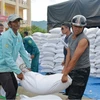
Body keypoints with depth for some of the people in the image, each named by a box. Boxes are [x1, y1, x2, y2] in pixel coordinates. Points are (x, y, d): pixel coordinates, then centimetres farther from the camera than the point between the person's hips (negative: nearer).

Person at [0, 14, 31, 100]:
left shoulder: (18, 36, 5)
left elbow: (23, 51, 11)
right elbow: (7, 57, -24)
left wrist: (29, 66, 13)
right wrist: (18, 72, -20)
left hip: (8, 67, 9)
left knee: (15, 87, 21)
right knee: (11, 91, -10)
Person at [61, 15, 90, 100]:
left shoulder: (83, 40, -22)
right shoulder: (71, 37, 5)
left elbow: (74, 59, -24)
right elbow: (69, 54, 4)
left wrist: (65, 74, -22)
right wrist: (65, 69, -4)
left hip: (82, 70, -8)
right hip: (73, 69, 9)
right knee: (70, 92, 21)